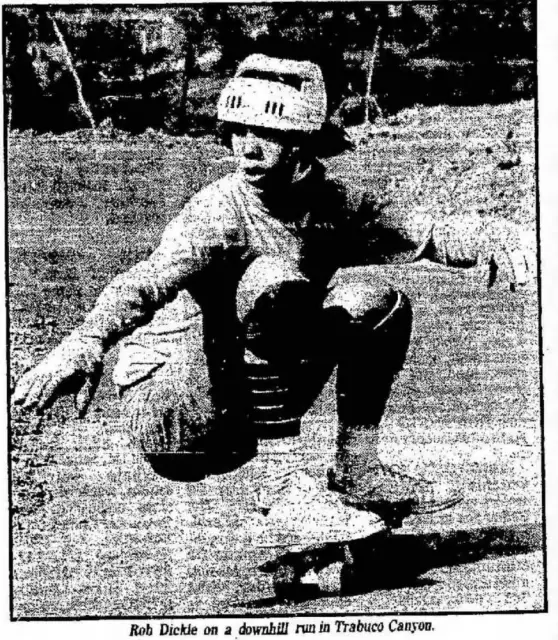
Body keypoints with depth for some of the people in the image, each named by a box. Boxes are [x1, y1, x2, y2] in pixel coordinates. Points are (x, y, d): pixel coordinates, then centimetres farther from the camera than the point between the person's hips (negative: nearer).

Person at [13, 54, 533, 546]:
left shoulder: (333, 205, -1)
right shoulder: (219, 211, -20)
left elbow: (426, 233, 4)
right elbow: (148, 282, -36)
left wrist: (492, 235, -16)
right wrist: (84, 345, -54)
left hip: (247, 403, 7)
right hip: (168, 416, -6)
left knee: (379, 304, 2)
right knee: (274, 280, -31)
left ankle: (357, 472, 6)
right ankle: (286, 487, -24)